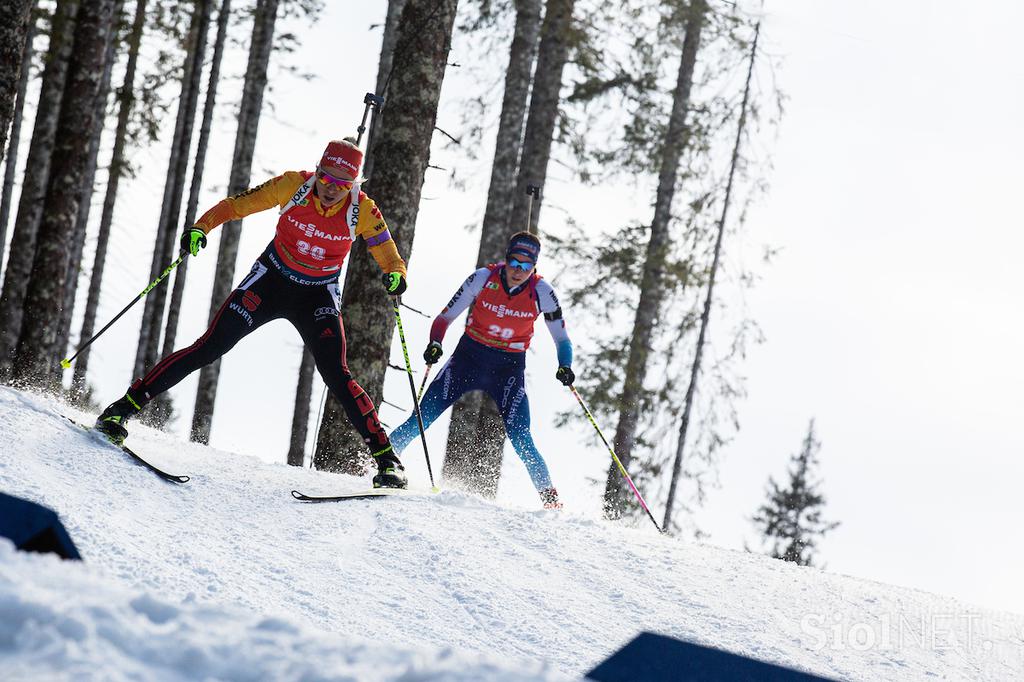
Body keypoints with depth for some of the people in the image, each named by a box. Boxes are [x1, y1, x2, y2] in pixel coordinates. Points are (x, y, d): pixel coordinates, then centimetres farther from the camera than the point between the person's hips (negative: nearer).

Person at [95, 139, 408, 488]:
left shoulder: (362, 210, -16)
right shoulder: (293, 185, -17)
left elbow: (389, 255, -9)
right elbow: (237, 204, -9)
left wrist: (395, 275, -32)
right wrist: (201, 227, -24)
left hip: (317, 298, 0)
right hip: (271, 281, 0)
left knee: (336, 375, -17)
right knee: (209, 347, -9)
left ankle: (386, 457, -10)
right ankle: (122, 409, -4)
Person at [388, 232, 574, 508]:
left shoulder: (542, 293, -12)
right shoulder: (483, 279, -13)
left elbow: (561, 338, -3)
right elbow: (445, 317, -7)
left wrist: (565, 367, -22)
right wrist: (435, 344, -26)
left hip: (509, 369, 0)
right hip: (469, 358, 1)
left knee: (520, 438, -13)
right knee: (425, 414, -12)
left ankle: (549, 496, -2)